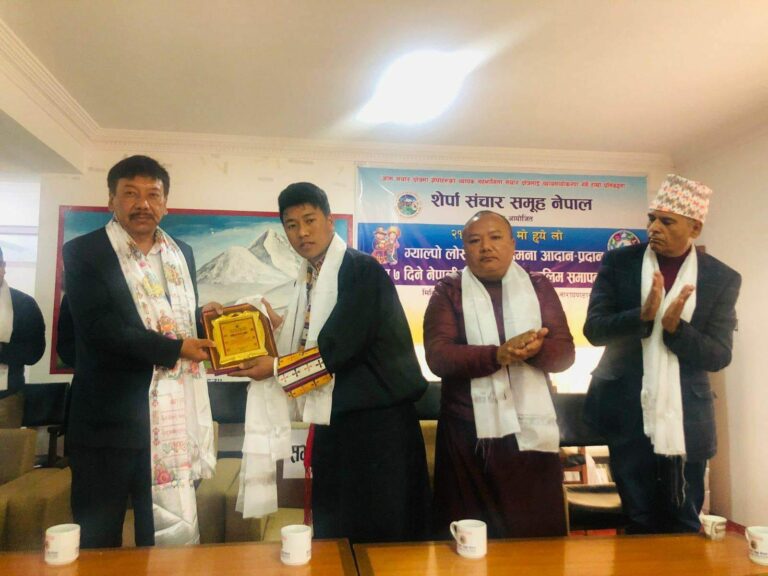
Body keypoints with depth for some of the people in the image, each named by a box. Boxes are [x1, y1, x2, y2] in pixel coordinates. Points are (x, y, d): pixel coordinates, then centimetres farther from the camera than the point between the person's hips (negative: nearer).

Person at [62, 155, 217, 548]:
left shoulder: (182, 254, 12)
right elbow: (101, 330, -16)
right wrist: (175, 349, -12)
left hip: (174, 418, 4)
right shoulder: (83, 252, -5)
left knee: (176, 535, 11)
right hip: (109, 419, -4)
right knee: (98, 541, 13)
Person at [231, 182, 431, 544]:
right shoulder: (308, 278, 11)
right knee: (333, 531, 18)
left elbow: (342, 347, -20)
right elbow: (305, 346, 14)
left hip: (375, 419, -8)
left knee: (380, 533, 4)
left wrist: (277, 368, -12)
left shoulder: (362, 270, -13)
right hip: (333, 421, 8)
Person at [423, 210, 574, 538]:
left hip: (532, 431, 2)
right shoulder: (448, 292, 3)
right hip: (469, 434, -1)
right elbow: (438, 356, -10)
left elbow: (564, 352, 2)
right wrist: (498, 354, -23)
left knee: (537, 537, 9)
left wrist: (535, 348, -20)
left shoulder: (539, 288, 10)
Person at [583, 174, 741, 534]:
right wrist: (643, 315, -25)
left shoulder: (723, 279, -2)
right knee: (640, 520, 13)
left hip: (686, 419, 0)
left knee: (684, 523, 13)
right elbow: (594, 329, -8)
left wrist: (675, 327, -23)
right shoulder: (618, 262, -3)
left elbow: (719, 356, -5)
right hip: (628, 413, 0)